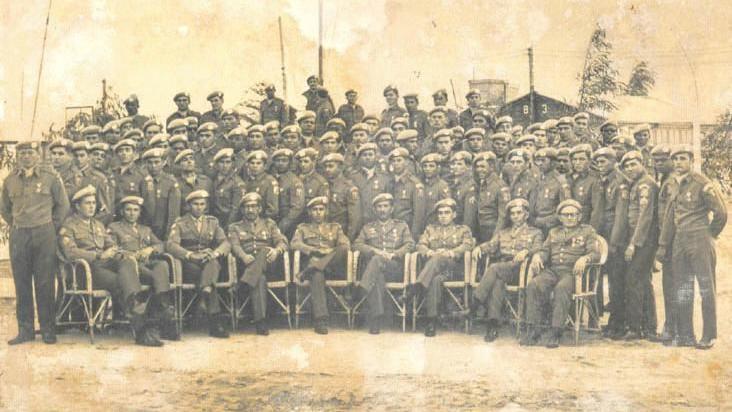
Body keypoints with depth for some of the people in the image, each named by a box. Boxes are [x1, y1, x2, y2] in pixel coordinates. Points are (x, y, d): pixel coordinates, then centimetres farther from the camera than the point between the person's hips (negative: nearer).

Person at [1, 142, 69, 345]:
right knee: (21, 284, 4)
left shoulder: (51, 176, -1)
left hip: (44, 234, -3)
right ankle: (25, 329, 12)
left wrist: (52, 227, 4)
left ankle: (48, 329, 6)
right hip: (18, 235, 3)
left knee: (45, 284, -2)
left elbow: (63, 205, 5)